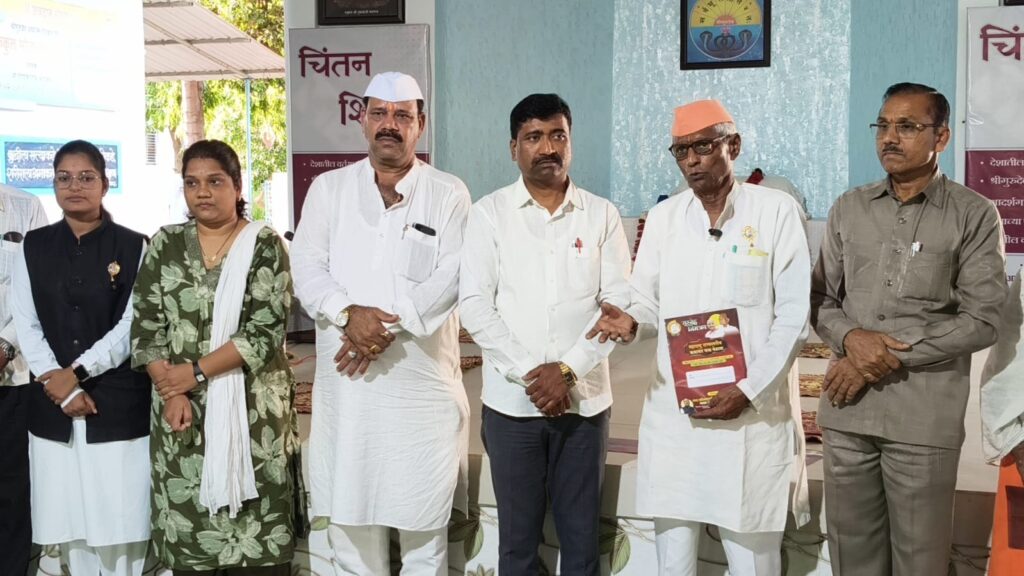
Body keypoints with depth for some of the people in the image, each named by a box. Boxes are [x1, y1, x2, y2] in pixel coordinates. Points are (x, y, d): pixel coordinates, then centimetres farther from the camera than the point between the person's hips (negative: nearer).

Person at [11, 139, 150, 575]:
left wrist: (78, 371, -12)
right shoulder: (34, 246, 10)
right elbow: (24, 322, 4)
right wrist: (53, 378, -9)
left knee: (121, 517, -1)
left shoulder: (134, 246, 0)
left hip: (118, 401, -3)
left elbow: (133, 324, -6)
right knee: (68, 518, 8)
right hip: (51, 402, 3)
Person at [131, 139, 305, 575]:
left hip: (252, 408, -3)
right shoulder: (165, 244, 9)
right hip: (183, 407, 3)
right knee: (187, 523, 5)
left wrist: (196, 371, -14)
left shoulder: (265, 245, -1)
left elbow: (265, 331, -10)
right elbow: (146, 326, 4)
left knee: (257, 535, 0)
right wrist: (170, 390, -10)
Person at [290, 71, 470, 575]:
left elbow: (452, 276, -8)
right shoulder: (329, 188, 9)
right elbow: (307, 267, 0)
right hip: (345, 381, 2)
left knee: (423, 514, 6)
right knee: (348, 510, 9)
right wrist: (349, 314, -18)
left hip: (422, 382, -2)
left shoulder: (448, 193, 3)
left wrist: (390, 326, -18)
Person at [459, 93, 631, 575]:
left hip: (584, 401, 1)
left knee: (581, 535, 9)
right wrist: (530, 373, -12)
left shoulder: (602, 215, 4)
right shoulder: (489, 213, 1)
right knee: (517, 535, 9)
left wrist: (567, 370, -12)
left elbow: (619, 304, -1)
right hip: (511, 401, -1)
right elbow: (474, 304, -5)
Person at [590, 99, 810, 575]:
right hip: (672, 411, 3)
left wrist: (749, 389, -13)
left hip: (754, 413, -3)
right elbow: (648, 300, 12)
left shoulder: (776, 210, -2)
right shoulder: (663, 217, 9)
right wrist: (630, 319, -11)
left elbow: (793, 316, -4)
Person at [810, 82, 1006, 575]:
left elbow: (981, 321, -8)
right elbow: (820, 298, 10)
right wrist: (851, 338, -11)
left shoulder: (974, 216, -1)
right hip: (848, 408, 3)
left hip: (925, 415, -3)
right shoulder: (848, 209, 10)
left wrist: (889, 356, -12)